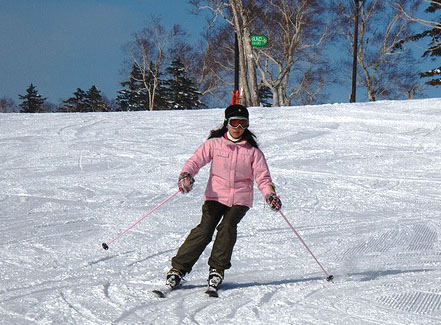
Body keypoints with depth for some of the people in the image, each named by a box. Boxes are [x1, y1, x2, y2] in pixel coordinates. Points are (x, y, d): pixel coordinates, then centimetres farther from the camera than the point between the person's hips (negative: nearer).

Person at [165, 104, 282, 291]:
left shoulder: (252, 151, 8)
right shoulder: (214, 144, 5)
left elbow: (262, 176, 5)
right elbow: (196, 160, -5)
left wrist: (270, 194, -13)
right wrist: (186, 174, -26)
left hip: (240, 199, 1)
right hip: (215, 196, -1)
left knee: (227, 227, -21)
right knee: (204, 229, -16)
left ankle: (217, 269, -8)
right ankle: (178, 268, -12)